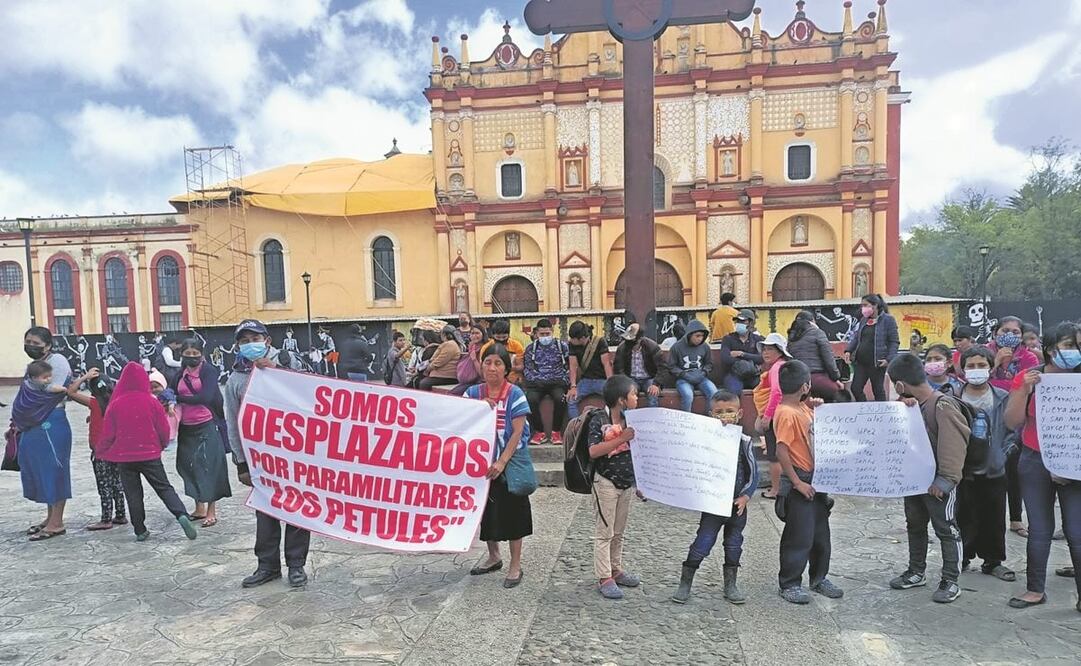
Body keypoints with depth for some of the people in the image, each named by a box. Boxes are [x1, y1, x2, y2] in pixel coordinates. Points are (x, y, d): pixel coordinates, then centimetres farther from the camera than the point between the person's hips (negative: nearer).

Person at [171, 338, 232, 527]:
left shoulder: (208, 370, -6)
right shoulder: (181, 374, 11)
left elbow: (206, 397, -17)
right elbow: (174, 394, 14)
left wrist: (178, 398, -15)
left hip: (206, 426, -6)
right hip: (186, 428, 6)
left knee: (208, 466, -4)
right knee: (189, 466, 10)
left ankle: (211, 511, 5)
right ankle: (199, 508, 25)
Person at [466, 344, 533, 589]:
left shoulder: (515, 394, -10)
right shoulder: (473, 393, 1)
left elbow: (518, 432, -13)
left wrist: (501, 462, -19)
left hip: (509, 463, -4)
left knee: (512, 511, 3)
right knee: (486, 508, 15)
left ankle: (515, 566, 19)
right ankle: (494, 557, 37)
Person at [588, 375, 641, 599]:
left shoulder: (630, 419, 5)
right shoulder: (599, 421, -16)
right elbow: (593, 451, -27)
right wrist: (621, 439, -29)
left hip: (628, 481, 7)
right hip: (606, 482, -7)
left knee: (619, 531, 17)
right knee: (605, 531, 2)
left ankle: (616, 569, 30)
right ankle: (604, 578, 9)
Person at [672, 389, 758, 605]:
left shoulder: (744, 442, -4)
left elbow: (753, 473, 0)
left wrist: (745, 496, -9)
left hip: (738, 504, 2)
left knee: (734, 545, 15)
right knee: (702, 543, -1)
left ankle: (730, 586, 31)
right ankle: (685, 584, 12)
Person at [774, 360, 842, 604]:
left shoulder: (801, 407, 6)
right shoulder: (786, 414, -21)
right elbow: (781, 451, -25)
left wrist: (815, 407, 7)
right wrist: (797, 483, -22)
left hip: (815, 479, 9)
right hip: (799, 483, -9)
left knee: (821, 533, 19)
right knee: (800, 536, 1)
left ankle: (819, 578, 35)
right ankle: (789, 584, 16)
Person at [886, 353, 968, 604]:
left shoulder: (943, 405, -18)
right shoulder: (912, 404, 7)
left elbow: (953, 444, -22)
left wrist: (945, 479, -23)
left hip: (938, 483, -8)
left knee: (946, 530, 5)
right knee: (915, 525, 17)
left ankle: (950, 581, 16)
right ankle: (916, 572, 31)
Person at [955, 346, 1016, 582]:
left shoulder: (1003, 399, 0)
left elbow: (1013, 429, 4)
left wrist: (1002, 454, -3)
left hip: (994, 471, 2)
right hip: (962, 471, -2)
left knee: (994, 519, 11)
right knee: (963, 518, 6)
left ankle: (993, 561, 26)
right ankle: (961, 558, 20)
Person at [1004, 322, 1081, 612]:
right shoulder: (1028, 378, -2)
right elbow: (1012, 422, -5)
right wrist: (1024, 390, -16)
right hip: (1035, 463, 1)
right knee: (1039, 529, 11)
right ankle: (1035, 590, 23)